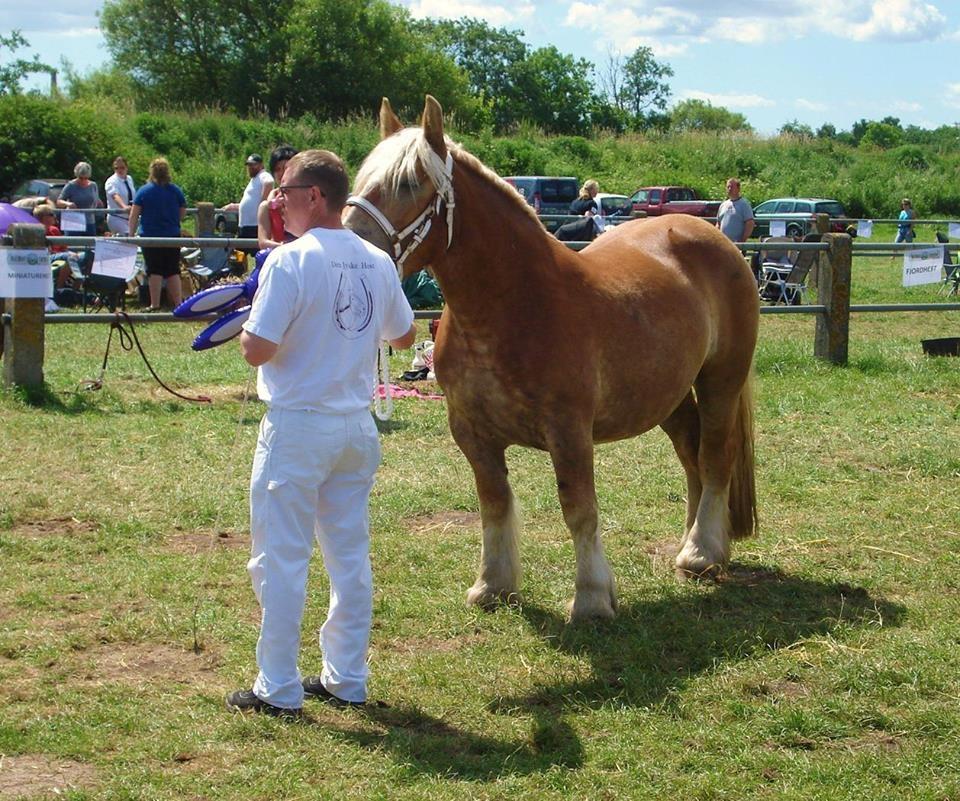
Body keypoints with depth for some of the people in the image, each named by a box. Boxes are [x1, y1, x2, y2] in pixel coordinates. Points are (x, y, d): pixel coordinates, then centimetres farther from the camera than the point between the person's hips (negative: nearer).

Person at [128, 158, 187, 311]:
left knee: (155, 271, 2)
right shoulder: (176, 190, 1)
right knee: (173, 271, 8)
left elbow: (134, 215, -6)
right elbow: (182, 212, 9)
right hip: (172, 235, 2)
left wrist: (132, 234, -1)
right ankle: (178, 304, 6)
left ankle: (155, 306, 1)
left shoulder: (143, 191, -5)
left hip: (150, 236, -2)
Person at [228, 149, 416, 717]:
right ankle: (347, 679, 21)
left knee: (282, 559, 2)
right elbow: (405, 336, 17)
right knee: (351, 555, 14)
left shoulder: (290, 261, -16)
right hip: (357, 426, 6)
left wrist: (242, 327, 2)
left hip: (298, 425, -6)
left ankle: (279, 689, 7)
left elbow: (258, 350, -19)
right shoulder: (377, 262, 4)